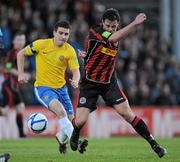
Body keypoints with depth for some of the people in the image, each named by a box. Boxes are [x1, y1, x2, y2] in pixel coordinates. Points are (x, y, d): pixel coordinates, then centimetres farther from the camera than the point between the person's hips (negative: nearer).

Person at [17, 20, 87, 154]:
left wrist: (75, 80, -31)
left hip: (61, 87, 4)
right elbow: (21, 54, 0)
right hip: (43, 87, -4)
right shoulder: (41, 44, -12)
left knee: (70, 118, 6)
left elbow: (76, 70, -9)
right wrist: (21, 73, -8)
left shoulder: (70, 50, -6)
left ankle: (62, 138, 39)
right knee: (60, 110, -29)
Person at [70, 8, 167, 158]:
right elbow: (113, 38, -37)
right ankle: (75, 136, 25)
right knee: (80, 120, -11)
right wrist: (134, 23, -44)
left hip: (109, 83, 4)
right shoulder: (94, 32, -17)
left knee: (127, 113, -9)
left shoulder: (117, 35, 1)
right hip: (90, 83, -4)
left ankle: (153, 143, -2)